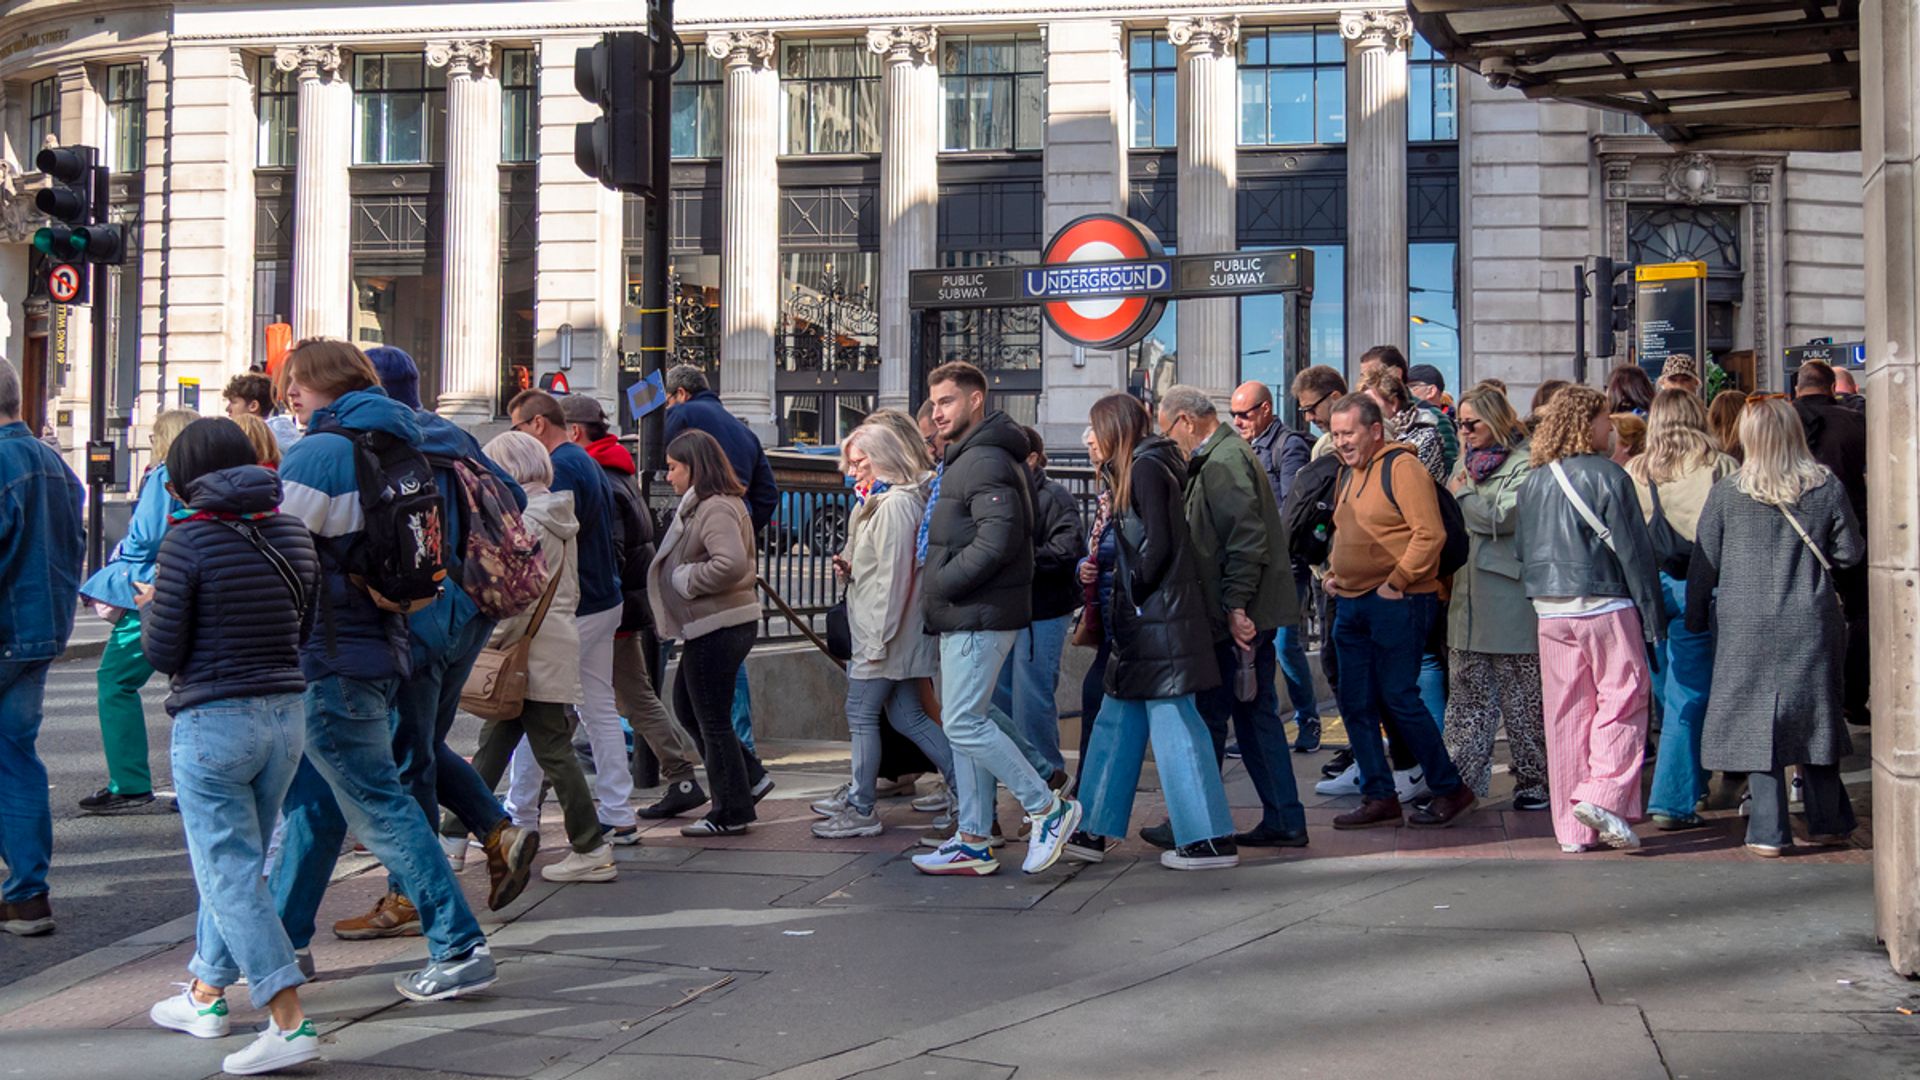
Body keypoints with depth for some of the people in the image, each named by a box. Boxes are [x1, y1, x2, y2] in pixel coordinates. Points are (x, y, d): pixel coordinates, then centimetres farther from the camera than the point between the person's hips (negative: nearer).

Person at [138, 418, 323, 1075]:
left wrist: (152, 607, 10)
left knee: (230, 874, -2)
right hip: (285, 717, 7)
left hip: (212, 723, -6)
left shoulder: (189, 540, -12)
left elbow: (163, 653, -9)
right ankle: (207, 994, 34)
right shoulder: (292, 533, 5)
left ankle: (290, 1023, -8)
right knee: (236, 862, 20)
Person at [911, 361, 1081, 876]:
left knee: (964, 724, -10)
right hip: (967, 616, 11)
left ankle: (1048, 808, -1)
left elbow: (997, 540, -25)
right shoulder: (966, 459, 18)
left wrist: (940, 583, -17)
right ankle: (974, 842, 17)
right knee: (967, 723, 12)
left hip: (980, 616, -11)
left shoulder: (986, 461, -15)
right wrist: (941, 587, 10)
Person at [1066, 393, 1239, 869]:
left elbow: (1158, 544, -18)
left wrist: (1131, 592, -8)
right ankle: (1093, 831, 19)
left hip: (1160, 617, -10)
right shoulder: (1140, 467, 18)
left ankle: (1210, 840, -1)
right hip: (1148, 618, 10)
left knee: (1173, 723, -6)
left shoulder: (1146, 466, -11)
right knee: (1118, 721, 13)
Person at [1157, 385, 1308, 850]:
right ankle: (1284, 820, 16)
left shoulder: (1223, 462, -14)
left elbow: (1246, 538, -22)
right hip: (1251, 613, 10)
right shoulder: (1224, 455, 18)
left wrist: (1235, 606, -22)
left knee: (1208, 716, -2)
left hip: (1237, 617, -10)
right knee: (1257, 712, 12)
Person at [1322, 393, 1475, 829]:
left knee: (1398, 698, -6)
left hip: (1396, 603, -9)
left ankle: (1449, 788, 10)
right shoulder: (1348, 472, 17)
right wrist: (1333, 572, 13)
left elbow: (1430, 533, -17)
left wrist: (1396, 583, -16)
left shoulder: (1401, 466, -10)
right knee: (1355, 702, 7)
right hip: (1351, 603, 9)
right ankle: (1379, 797, 16)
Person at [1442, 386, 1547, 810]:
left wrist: (1461, 496, -5)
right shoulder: (1467, 461, 18)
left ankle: (1533, 780, 11)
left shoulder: (1523, 463, -6)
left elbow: (1504, 517, -17)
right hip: (1468, 595, 7)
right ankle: (1461, 779, 12)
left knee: (1520, 696, 2)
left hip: (1509, 596, -7)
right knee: (1469, 694, 8)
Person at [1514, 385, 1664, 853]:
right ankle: (1603, 797, -12)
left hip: (1551, 613, 5)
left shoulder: (1532, 483, 8)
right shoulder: (1607, 476, -9)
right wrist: (1652, 616, -3)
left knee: (1565, 715, 8)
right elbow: (1633, 550, -8)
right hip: (1606, 608, -5)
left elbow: (1522, 548, 14)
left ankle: (1572, 828, 10)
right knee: (1621, 703, 4)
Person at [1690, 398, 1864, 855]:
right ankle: (1828, 820, 23)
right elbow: (1850, 552, 3)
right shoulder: (1827, 488, -3)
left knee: (1757, 722, 3)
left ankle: (1769, 831, 3)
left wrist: (1695, 617, 11)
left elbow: (1704, 564, 0)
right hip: (1812, 624, 2)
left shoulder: (1726, 493, -6)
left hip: (1748, 626, -2)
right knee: (1814, 716, 15)